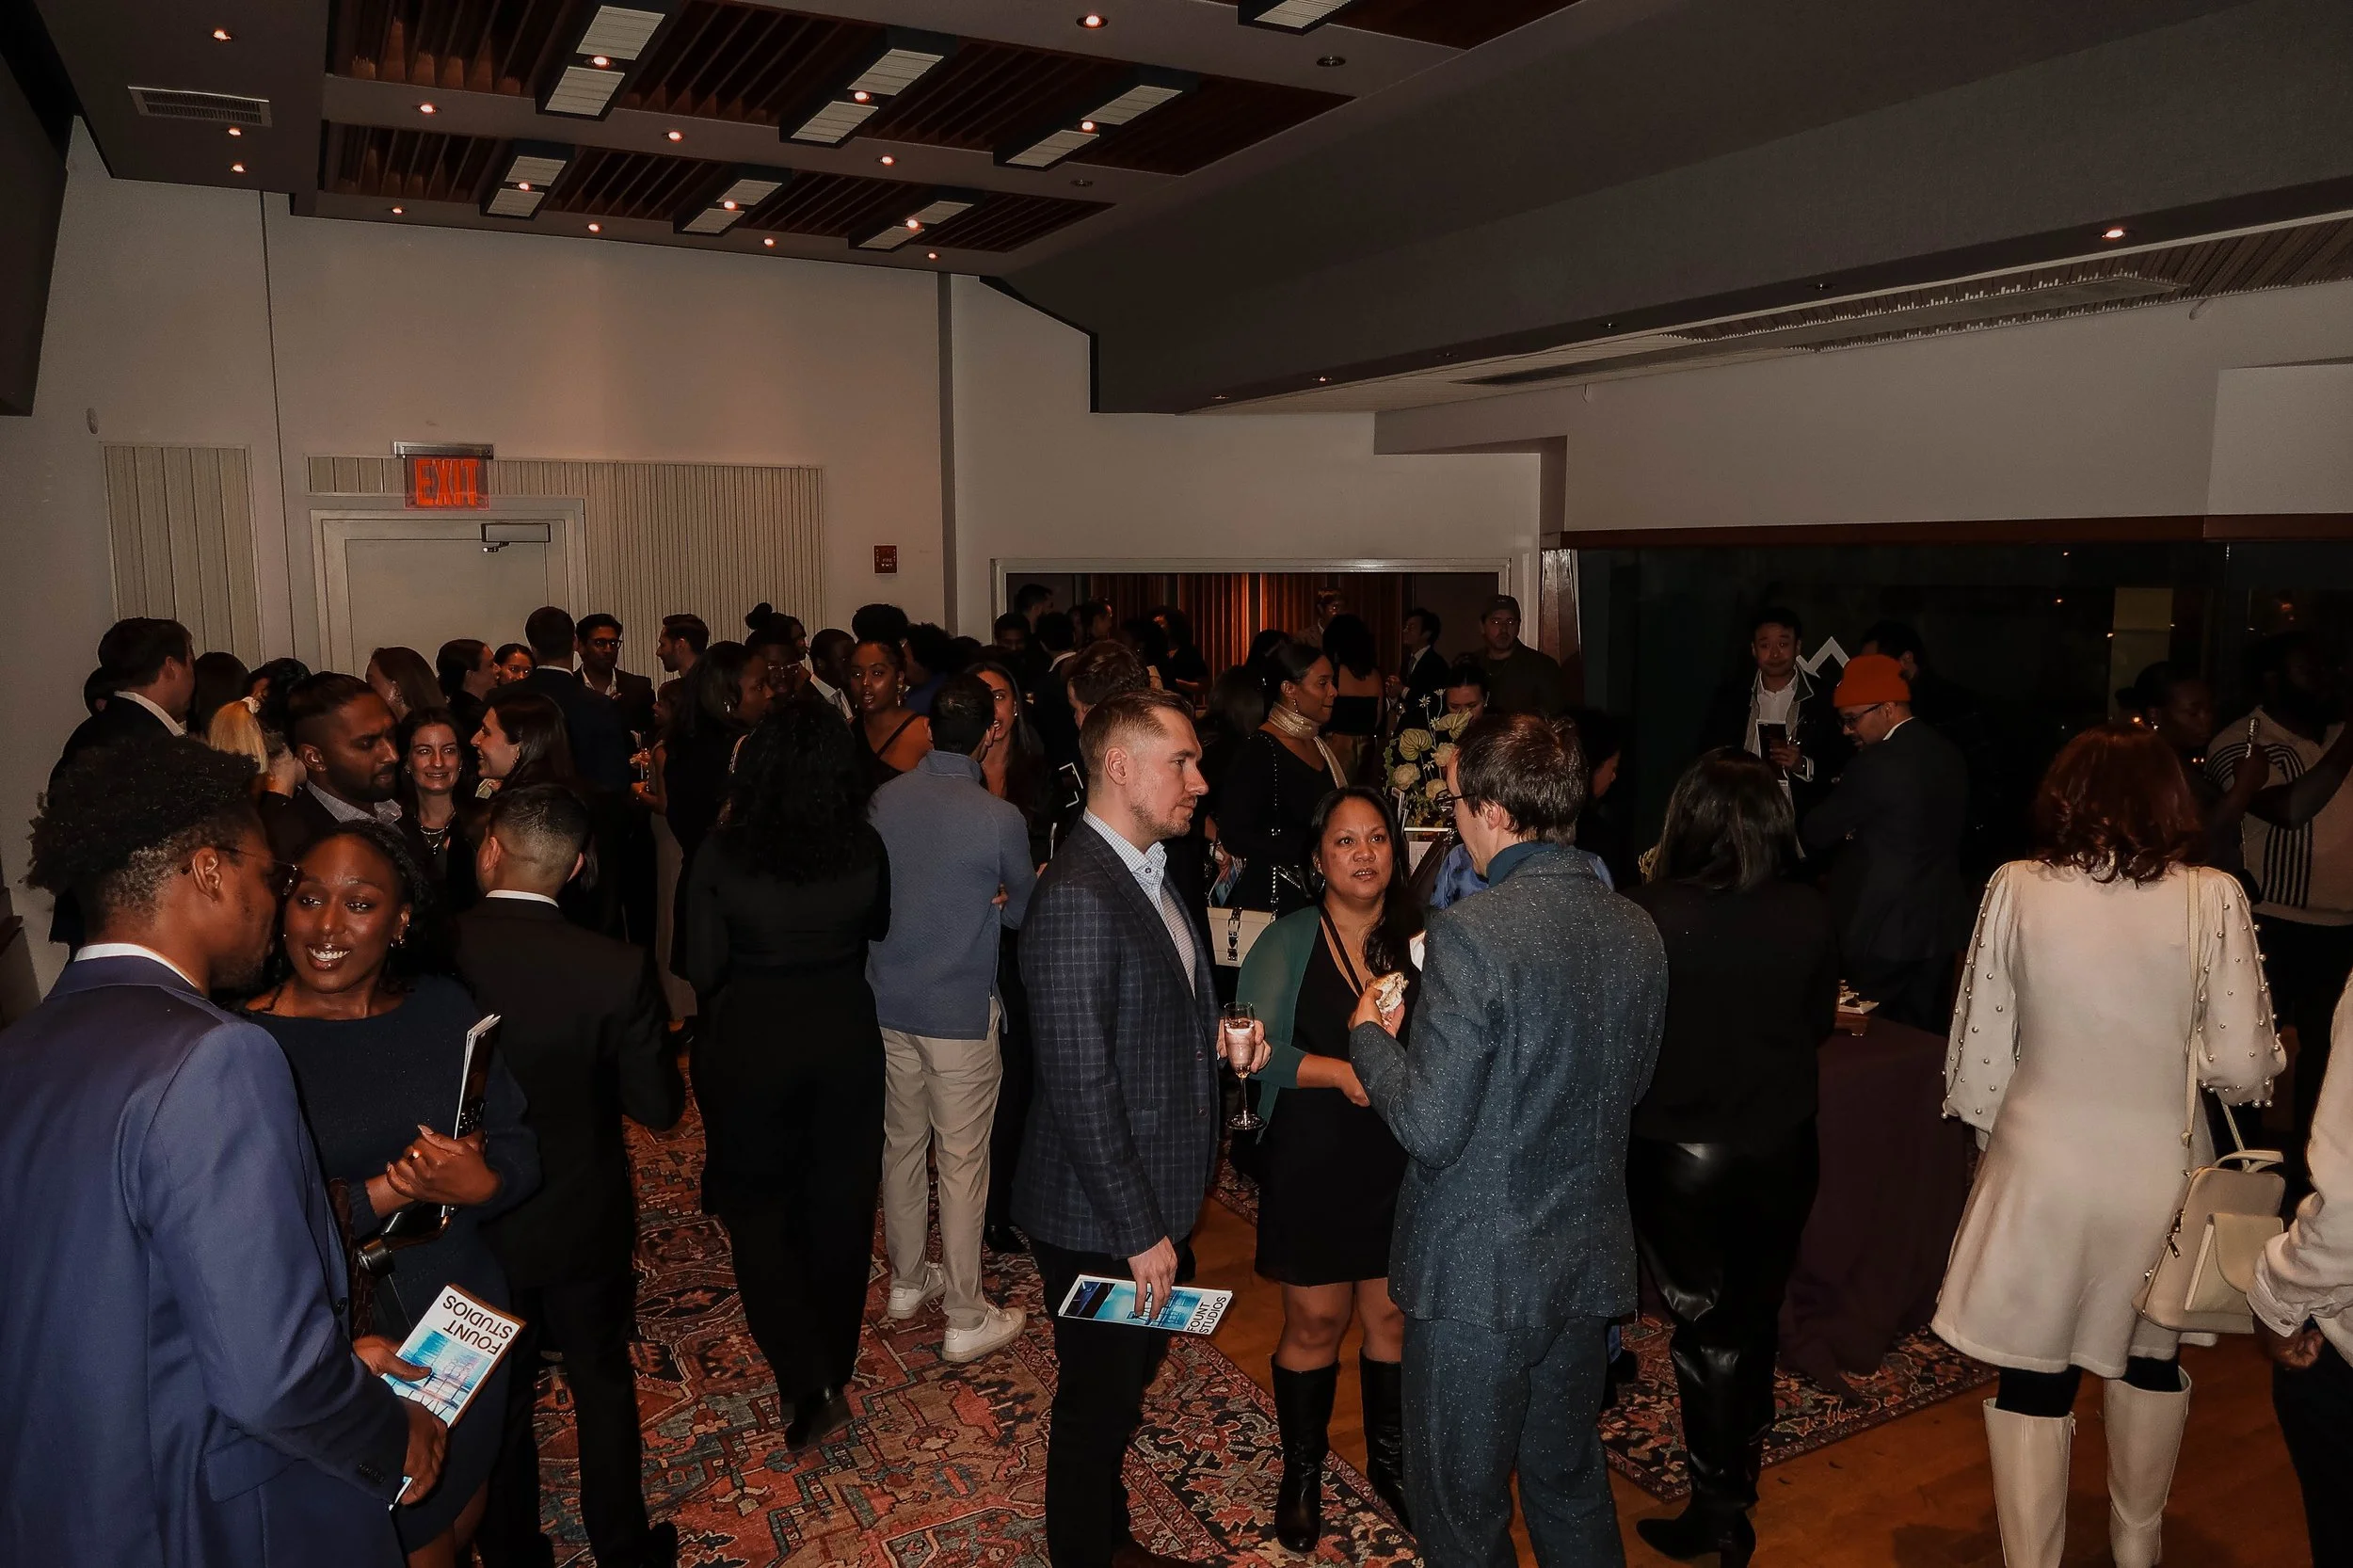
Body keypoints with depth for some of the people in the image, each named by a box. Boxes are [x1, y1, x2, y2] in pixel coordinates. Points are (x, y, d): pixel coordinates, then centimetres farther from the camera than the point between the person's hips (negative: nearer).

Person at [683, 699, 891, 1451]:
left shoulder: (721, 854, -19)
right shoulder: (866, 849, -12)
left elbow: (702, 967, -11)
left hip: (750, 1040, -2)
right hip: (846, 1036, 2)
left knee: (755, 1204, 15)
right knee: (839, 1202, 18)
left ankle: (808, 1382, 3)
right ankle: (833, 1364, 34)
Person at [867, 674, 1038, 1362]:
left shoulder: (885, 799, -3)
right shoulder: (1000, 818, -17)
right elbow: (1024, 912, -3)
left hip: (888, 1001, 5)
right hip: (961, 1011, -5)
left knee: (901, 1143, 19)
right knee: (962, 1161, 4)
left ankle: (908, 1280, 36)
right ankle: (966, 1318, 15)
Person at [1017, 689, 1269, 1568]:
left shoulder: (1153, 873, 6)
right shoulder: (1078, 896, -25)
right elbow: (1081, 1086, -25)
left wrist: (1218, 1041, -1)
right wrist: (1139, 1232, -20)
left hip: (1157, 1201, 9)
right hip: (1103, 1222, -9)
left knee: (1124, 1390, 25)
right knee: (1097, 1411, 12)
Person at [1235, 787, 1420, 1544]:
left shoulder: (1422, 940, 0)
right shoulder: (1288, 941, -6)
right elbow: (1257, 1045, -16)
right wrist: (1342, 1073, -27)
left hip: (1403, 1163, 2)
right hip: (1313, 1163, -2)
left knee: (1394, 1316, 13)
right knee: (1315, 1322, 10)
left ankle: (1390, 1461, 36)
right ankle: (1302, 1473, 32)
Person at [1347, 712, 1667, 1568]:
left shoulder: (1472, 934, -25)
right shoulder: (1637, 930, -2)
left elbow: (1430, 1128, -23)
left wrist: (1371, 1038, -6)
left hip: (1478, 1277, -7)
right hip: (1590, 1265, 7)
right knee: (1571, 1483, 26)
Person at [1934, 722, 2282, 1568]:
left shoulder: (2016, 889, -11)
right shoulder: (2213, 897, -11)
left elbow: (1977, 1058, -6)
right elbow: (2242, 1066, -8)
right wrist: (2272, 1052, 15)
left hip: (2041, 1171, -2)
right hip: (2161, 1171, 2)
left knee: (2033, 1379, 12)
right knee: (2151, 1361, 25)